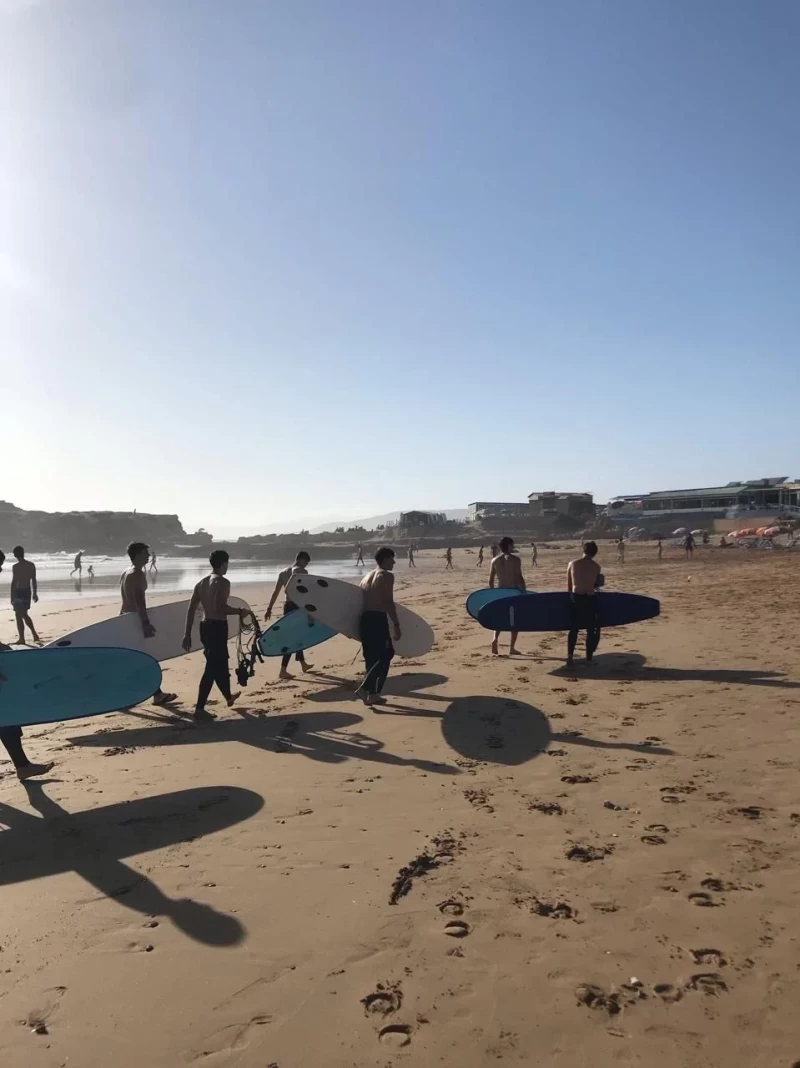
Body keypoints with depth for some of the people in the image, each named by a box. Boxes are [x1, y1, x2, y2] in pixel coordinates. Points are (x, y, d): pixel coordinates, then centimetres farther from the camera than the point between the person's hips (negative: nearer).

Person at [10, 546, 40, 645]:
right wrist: (35, 593, 17)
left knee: (19, 616, 3)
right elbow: (34, 581, 9)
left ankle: (22, 639, 5)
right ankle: (35, 634, 19)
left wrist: (12, 597, -12)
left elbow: (13, 583, -15)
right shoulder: (31, 565, 3)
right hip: (28, 591, 6)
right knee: (24, 614, 21)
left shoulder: (16, 567, -15)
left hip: (19, 592, -6)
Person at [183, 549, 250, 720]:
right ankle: (199, 709, -7)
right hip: (217, 627, -9)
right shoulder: (223, 582, -12)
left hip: (205, 627, 9)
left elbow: (191, 610, 8)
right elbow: (220, 607, -25)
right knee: (212, 668, -5)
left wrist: (187, 634, 10)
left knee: (220, 663, 24)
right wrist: (240, 611, -10)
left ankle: (228, 696, 42)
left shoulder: (201, 583, 12)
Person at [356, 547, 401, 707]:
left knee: (372, 658, 14)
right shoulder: (387, 575, -4)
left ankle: (372, 694, 18)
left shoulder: (367, 577, 21)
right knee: (384, 656, -4)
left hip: (365, 618, 9)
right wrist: (396, 625, -14)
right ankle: (364, 687, -17)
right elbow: (388, 602, -14)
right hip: (377, 619, -8)